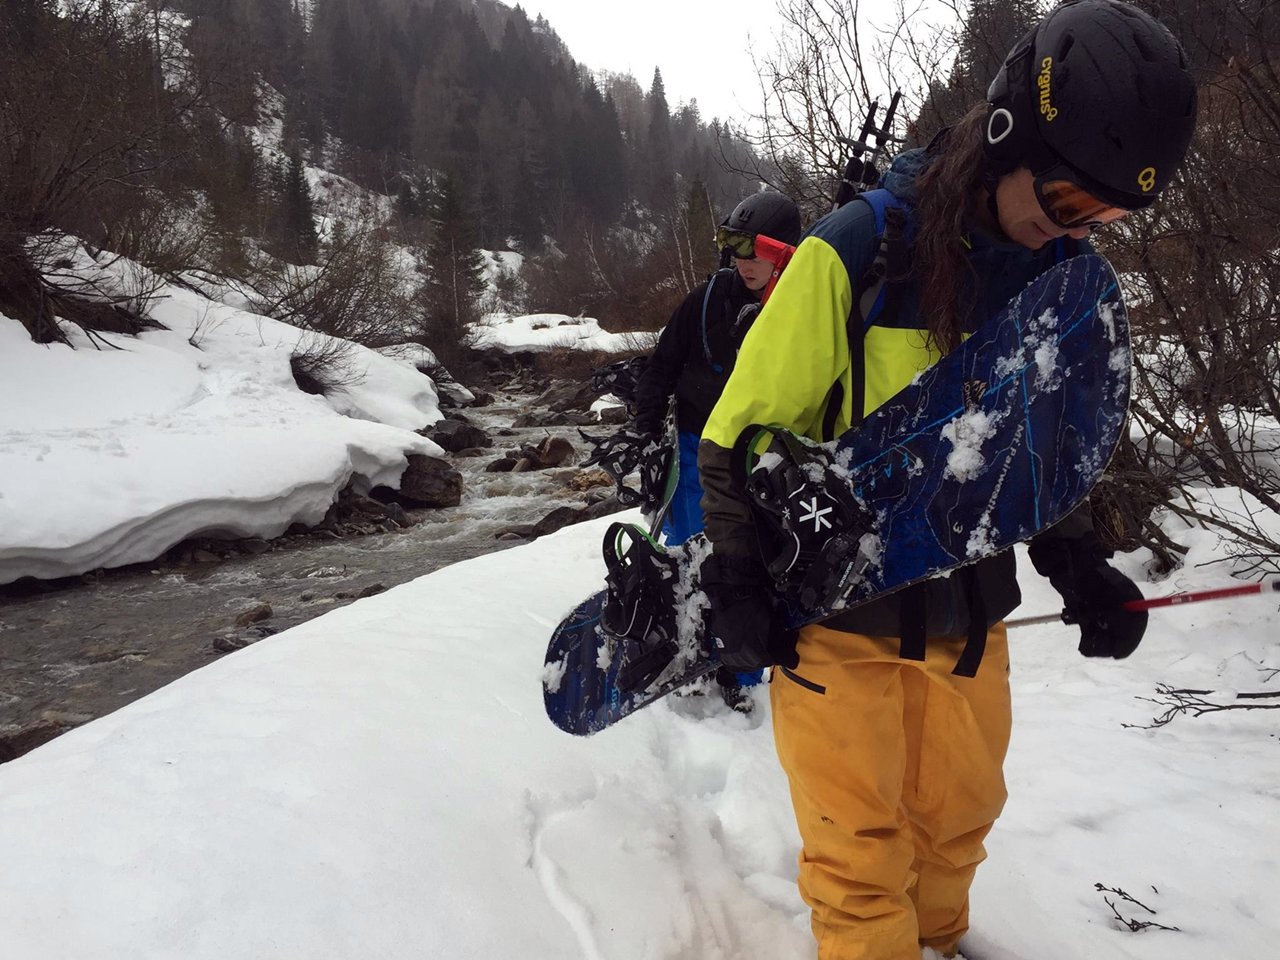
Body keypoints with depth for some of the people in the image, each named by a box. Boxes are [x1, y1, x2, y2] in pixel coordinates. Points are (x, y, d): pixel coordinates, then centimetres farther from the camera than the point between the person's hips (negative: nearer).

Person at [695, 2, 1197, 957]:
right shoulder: (855, 251, -18)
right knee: (861, 849, 4)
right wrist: (738, 585, -12)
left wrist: (1078, 564, 0)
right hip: (838, 616, -5)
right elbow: (744, 425, -11)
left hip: (971, 617, 6)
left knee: (959, 816, 20)